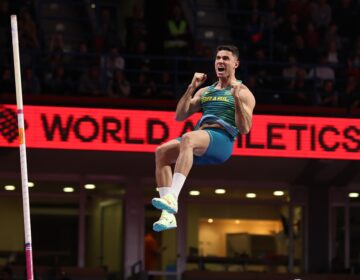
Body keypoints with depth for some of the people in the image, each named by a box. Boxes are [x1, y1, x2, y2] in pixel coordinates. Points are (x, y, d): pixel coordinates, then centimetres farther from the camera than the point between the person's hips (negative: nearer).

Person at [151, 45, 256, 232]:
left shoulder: (243, 93, 11)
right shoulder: (205, 91, 29)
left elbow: (244, 129, -1)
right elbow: (179, 116, 22)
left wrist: (236, 98, -9)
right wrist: (192, 88, 15)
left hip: (222, 140, -6)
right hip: (200, 136, 6)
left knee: (188, 139, -38)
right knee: (161, 151, -21)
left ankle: (172, 198, -49)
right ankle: (168, 214, -29)